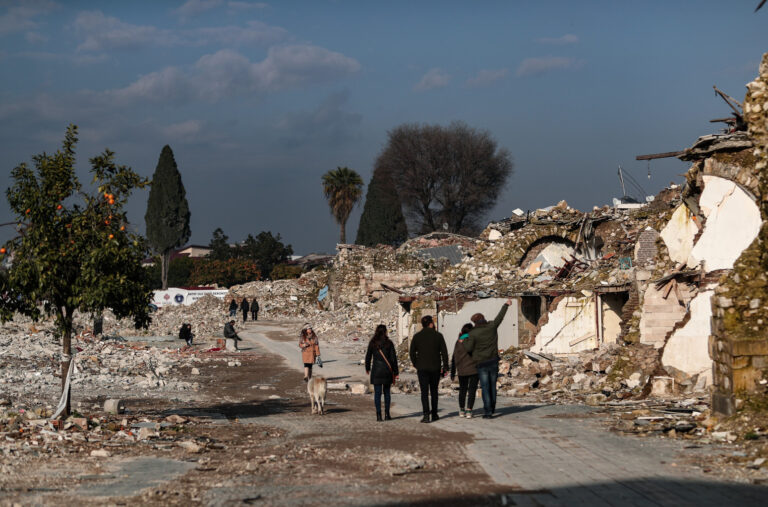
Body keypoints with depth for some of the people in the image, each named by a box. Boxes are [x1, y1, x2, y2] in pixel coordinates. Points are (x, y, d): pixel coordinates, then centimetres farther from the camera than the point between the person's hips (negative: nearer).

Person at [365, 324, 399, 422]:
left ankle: (379, 415, -4)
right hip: (387, 370, 0)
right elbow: (393, 358, -4)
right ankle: (387, 414, 11)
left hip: (376, 371, 0)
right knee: (387, 392, 13)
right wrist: (396, 372, 2)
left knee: (377, 393, 1)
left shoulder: (372, 343, -2)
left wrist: (367, 368, 22)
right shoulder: (389, 343, -4)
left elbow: (368, 357, 5)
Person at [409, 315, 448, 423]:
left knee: (424, 392, -3)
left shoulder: (417, 336, 0)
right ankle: (434, 414, 17)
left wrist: (416, 365, 13)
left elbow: (412, 352, 2)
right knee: (434, 391, 15)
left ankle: (426, 414, -17)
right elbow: (444, 352, -3)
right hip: (435, 368, 1)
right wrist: (445, 367, 3)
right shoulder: (438, 336, -2)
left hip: (422, 368, -1)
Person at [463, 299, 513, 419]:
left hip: (482, 363, -4)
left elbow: (469, 348, -10)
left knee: (485, 388, -2)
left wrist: (463, 341, 9)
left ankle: (487, 412, -6)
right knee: (493, 386, 15)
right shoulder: (492, 327, -4)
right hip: (494, 361, 4)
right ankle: (492, 408, 26)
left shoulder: (473, 333, -13)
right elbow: (500, 317, 10)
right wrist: (506, 305, 23)